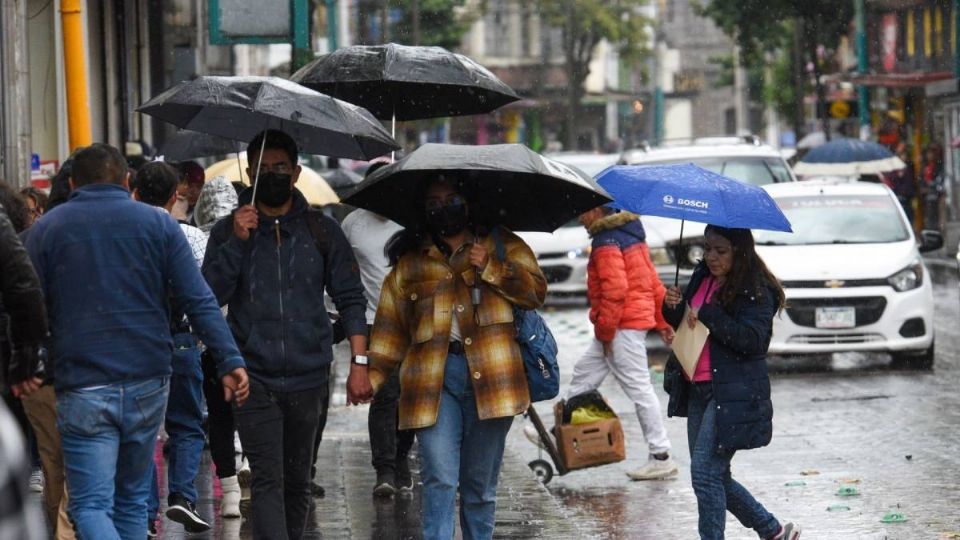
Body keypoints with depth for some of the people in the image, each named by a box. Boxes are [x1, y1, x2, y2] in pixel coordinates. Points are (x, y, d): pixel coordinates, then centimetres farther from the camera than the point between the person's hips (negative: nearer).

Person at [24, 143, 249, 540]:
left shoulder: (46, 229, 3)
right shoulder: (158, 223, 5)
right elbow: (199, 302, -2)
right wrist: (230, 361, -4)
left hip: (82, 388, -2)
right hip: (147, 384, 3)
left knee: (91, 506, -5)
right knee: (132, 497, 18)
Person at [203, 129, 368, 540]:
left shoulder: (322, 231, 7)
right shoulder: (227, 231, 5)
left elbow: (350, 298, 7)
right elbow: (209, 296, -4)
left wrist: (360, 360, -3)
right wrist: (236, 242, -14)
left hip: (307, 377, 2)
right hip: (254, 378, -2)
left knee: (297, 483, 11)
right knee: (268, 481, -11)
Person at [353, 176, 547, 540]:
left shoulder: (502, 246, 16)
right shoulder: (410, 264, 18)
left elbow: (536, 290, 5)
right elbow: (390, 329, 15)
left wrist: (489, 268, -6)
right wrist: (370, 375, 2)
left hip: (489, 372, 0)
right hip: (433, 377, 0)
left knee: (481, 486, 6)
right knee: (440, 480, -12)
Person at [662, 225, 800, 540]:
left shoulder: (756, 290, -10)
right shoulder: (702, 278, 12)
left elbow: (751, 340, -21)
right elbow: (683, 325, 21)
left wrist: (707, 314, -23)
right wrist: (672, 308, -1)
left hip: (733, 395, -8)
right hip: (698, 390, 8)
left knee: (705, 472, -14)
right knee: (715, 476, 13)